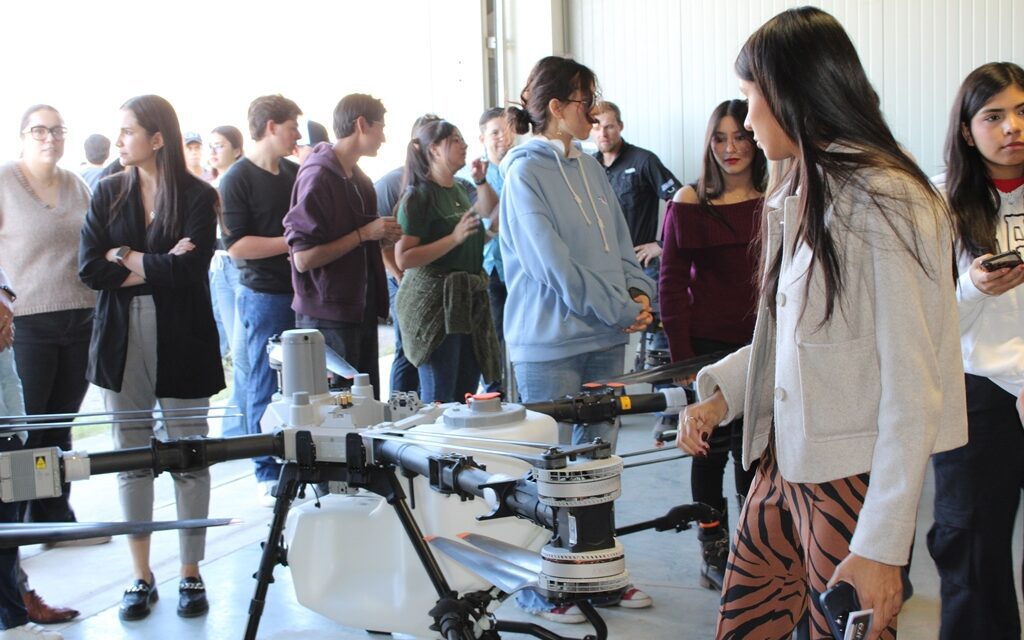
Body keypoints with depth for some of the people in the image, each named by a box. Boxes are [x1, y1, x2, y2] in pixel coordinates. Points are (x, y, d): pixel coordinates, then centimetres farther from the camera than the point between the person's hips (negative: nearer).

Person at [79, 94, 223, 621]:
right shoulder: (108, 193, 5)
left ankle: (191, 574, 17)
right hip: (122, 340, 3)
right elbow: (89, 269, -3)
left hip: (182, 341, -3)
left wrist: (124, 256, -6)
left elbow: (188, 268, -15)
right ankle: (141, 576, 18)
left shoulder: (198, 196, -4)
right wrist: (158, 267, -11)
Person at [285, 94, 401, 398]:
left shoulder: (358, 179, 13)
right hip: (328, 318, -9)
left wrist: (383, 234, 6)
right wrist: (364, 234, -18)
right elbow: (303, 259, -20)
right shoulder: (318, 177, -14)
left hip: (361, 312, 9)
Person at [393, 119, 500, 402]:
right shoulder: (419, 196, -11)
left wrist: (480, 181, 14)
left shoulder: (459, 190, 11)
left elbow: (489, 210, 32)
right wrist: (454, 238, -23)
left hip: (469, 302, 8)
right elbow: (403, 258, -19)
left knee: (467, 396, 11)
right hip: (436, 303, -8)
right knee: (439, 400, -5)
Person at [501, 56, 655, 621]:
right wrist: (623, 311, -13)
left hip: (605, 338, 7)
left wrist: (639, 293, -4)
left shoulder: (589, 169, 11)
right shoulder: (524, 171, -11)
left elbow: (619, 246, 15)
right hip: (549, 341, -7)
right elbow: (554, 264, -16)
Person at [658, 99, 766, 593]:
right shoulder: (689, 203, -4)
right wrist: (680, 356, -8)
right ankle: (714, 555, 18)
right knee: (711, 450, 7)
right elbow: (672, 283, -4)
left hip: (761, 347, 2)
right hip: (707, 345, -2)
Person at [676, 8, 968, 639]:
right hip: (784, 463, 8)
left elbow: (914, 389, -19)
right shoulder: (801, 196, 11)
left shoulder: (884, 203, -17)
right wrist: (722, 394, 5)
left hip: (853, 479, -8)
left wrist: (884, 541, -20)